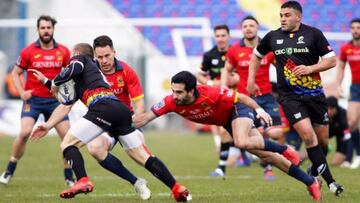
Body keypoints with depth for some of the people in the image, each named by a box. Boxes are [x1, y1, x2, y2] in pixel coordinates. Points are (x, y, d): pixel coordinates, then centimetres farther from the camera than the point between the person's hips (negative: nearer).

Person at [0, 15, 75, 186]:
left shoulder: (63, 51, 1)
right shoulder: (28, 52, -4)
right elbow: (15, 73, 5)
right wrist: (21, 92, -9)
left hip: (55, 100, 2)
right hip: (33, 99, -2)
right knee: (24, 132, -19)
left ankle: (69, 177, 10)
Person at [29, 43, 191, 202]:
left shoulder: (79, 58, 17)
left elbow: (74, 69, -8)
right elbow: (66, 105, 35)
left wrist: (55, 83, 7)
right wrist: (48, 125, 35)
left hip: (103, 107, -8)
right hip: (122, 110, 8)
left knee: (67, 143, -1)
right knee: (144, 157, 10)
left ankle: (83, 181, -21)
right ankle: (177, 189, 4)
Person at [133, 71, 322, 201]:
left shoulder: (210, 94, -37)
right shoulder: (171, 102, -25)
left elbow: (240, 97, -25)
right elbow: (145, 117, -22)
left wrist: (260, 110, -30)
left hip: (237, 109, -5)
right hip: (225, 121, 5)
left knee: (242, 142, -36)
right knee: (266, 155, 5)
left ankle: (284, 150, -9)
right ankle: (310, 182, 13)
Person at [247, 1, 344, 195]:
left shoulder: (313, 34, -3)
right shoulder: (272, 37, 4)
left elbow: (331, 60, -2)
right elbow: (256, 55, 22)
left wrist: (310, 68, -16)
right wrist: (251, 80, 14)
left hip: (314, 93, 1)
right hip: (290, 96, -1)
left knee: (322, 140, 5)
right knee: (307, 135, -18)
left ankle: (315, 171, 34)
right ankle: (329, 181, -14)